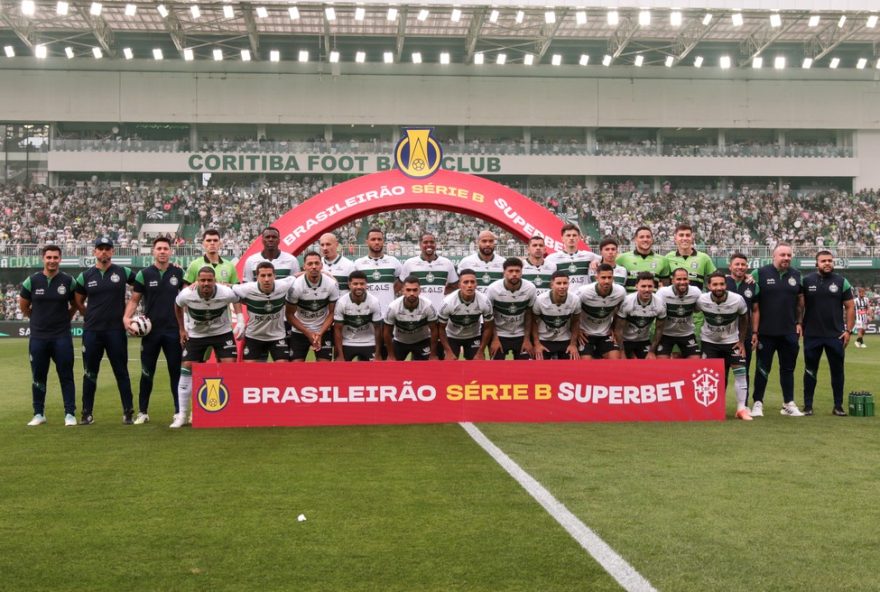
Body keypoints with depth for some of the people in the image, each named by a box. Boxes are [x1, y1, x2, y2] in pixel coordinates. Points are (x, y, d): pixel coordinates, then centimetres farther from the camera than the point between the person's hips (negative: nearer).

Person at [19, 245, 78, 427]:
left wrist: (64, 319, 6)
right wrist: (39, 318, 12)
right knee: (38, 377, 8)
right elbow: (23, 307, 12)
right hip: (38, 337, 1)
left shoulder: (68, 281, -2)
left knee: (66, 376, 0)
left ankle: (70, 414, 5)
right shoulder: (32, 281, -1)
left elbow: (75, 305, 12)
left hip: (62, 337, -1)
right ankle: (39, 414, 19)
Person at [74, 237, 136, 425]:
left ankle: (128, 412, 9)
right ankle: (87, 413, 15)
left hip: (116, 330, -1)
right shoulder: (85, 276, 6)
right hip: (92, 331, 2)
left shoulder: (123, 273, 1)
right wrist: (93, 315, 6)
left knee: (121, 372, 3)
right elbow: (78, 302, 13)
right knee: (90, 373, 7)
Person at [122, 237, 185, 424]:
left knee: (176, 372, 3)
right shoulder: (144, 274, 1)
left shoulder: (178, 273, 3)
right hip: (150, 331, 0)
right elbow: (134, 299, 3)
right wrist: (126, 318, -11)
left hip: (173, 330, 0)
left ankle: (179, 412, 10)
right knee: (147, 373, 6)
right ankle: (143, 412, 17)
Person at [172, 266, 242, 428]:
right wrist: (182, 329, 4)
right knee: (186, 368, -5)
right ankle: (182, 414, 6)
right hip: (196, 335, 1)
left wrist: (241, 321, -5)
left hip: (222, 332, -1)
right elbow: (177, 305, 2)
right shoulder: (186, 295, -23)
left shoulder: (227, 293, -26)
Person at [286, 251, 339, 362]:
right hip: (299, 331, -1)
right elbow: (290, 315, -8)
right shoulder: (295, 286, -18)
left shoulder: (332, 284, -15)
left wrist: (320, 333, -17)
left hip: (324, 331, 1)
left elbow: (332, 313, -5)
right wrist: (308, 333, -15)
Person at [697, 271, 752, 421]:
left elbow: (744, 319, -3)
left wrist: (741, 342, -1)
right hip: (709, 341, 0)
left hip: (731, 341, 0)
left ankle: (742, 408, 0)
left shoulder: (737, 300, -21)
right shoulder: (702, 300, -21)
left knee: (740, 372, -6)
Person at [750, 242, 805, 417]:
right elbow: (754, 306, -6)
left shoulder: (796, 275, 8)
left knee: (788, 368, 11)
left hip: (789, 332, 4)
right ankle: (757, 403, 12)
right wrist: (754, 331, -9)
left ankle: (789, 404, 19)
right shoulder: (760, 274, -5)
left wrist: (799, 323, 8)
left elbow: (800, 301, 17)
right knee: (762, 368, 4)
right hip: (766, 332, -4)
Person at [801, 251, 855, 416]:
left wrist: (848, 330, -3)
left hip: (836, 335, 1)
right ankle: (808, 406, 14)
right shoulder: (806, 281, 0)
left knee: (837, 370, 6)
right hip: (812, 335, 0)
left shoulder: (841, 282, 2)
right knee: (810, 371, 6)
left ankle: (838, 406, 15)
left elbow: (850, 307, 4)